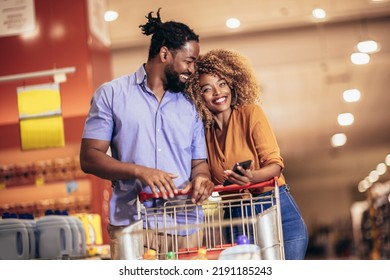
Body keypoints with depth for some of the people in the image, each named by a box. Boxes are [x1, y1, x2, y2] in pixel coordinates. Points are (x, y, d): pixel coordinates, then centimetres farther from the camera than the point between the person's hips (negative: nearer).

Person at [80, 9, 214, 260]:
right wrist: (139, 171, -17)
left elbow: (199, 162, 16)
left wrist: (201, 179, -9)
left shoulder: (190, 106, 15)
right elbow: (89, 157, -2)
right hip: (131, 226, -3)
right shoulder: (111, 94, 4)